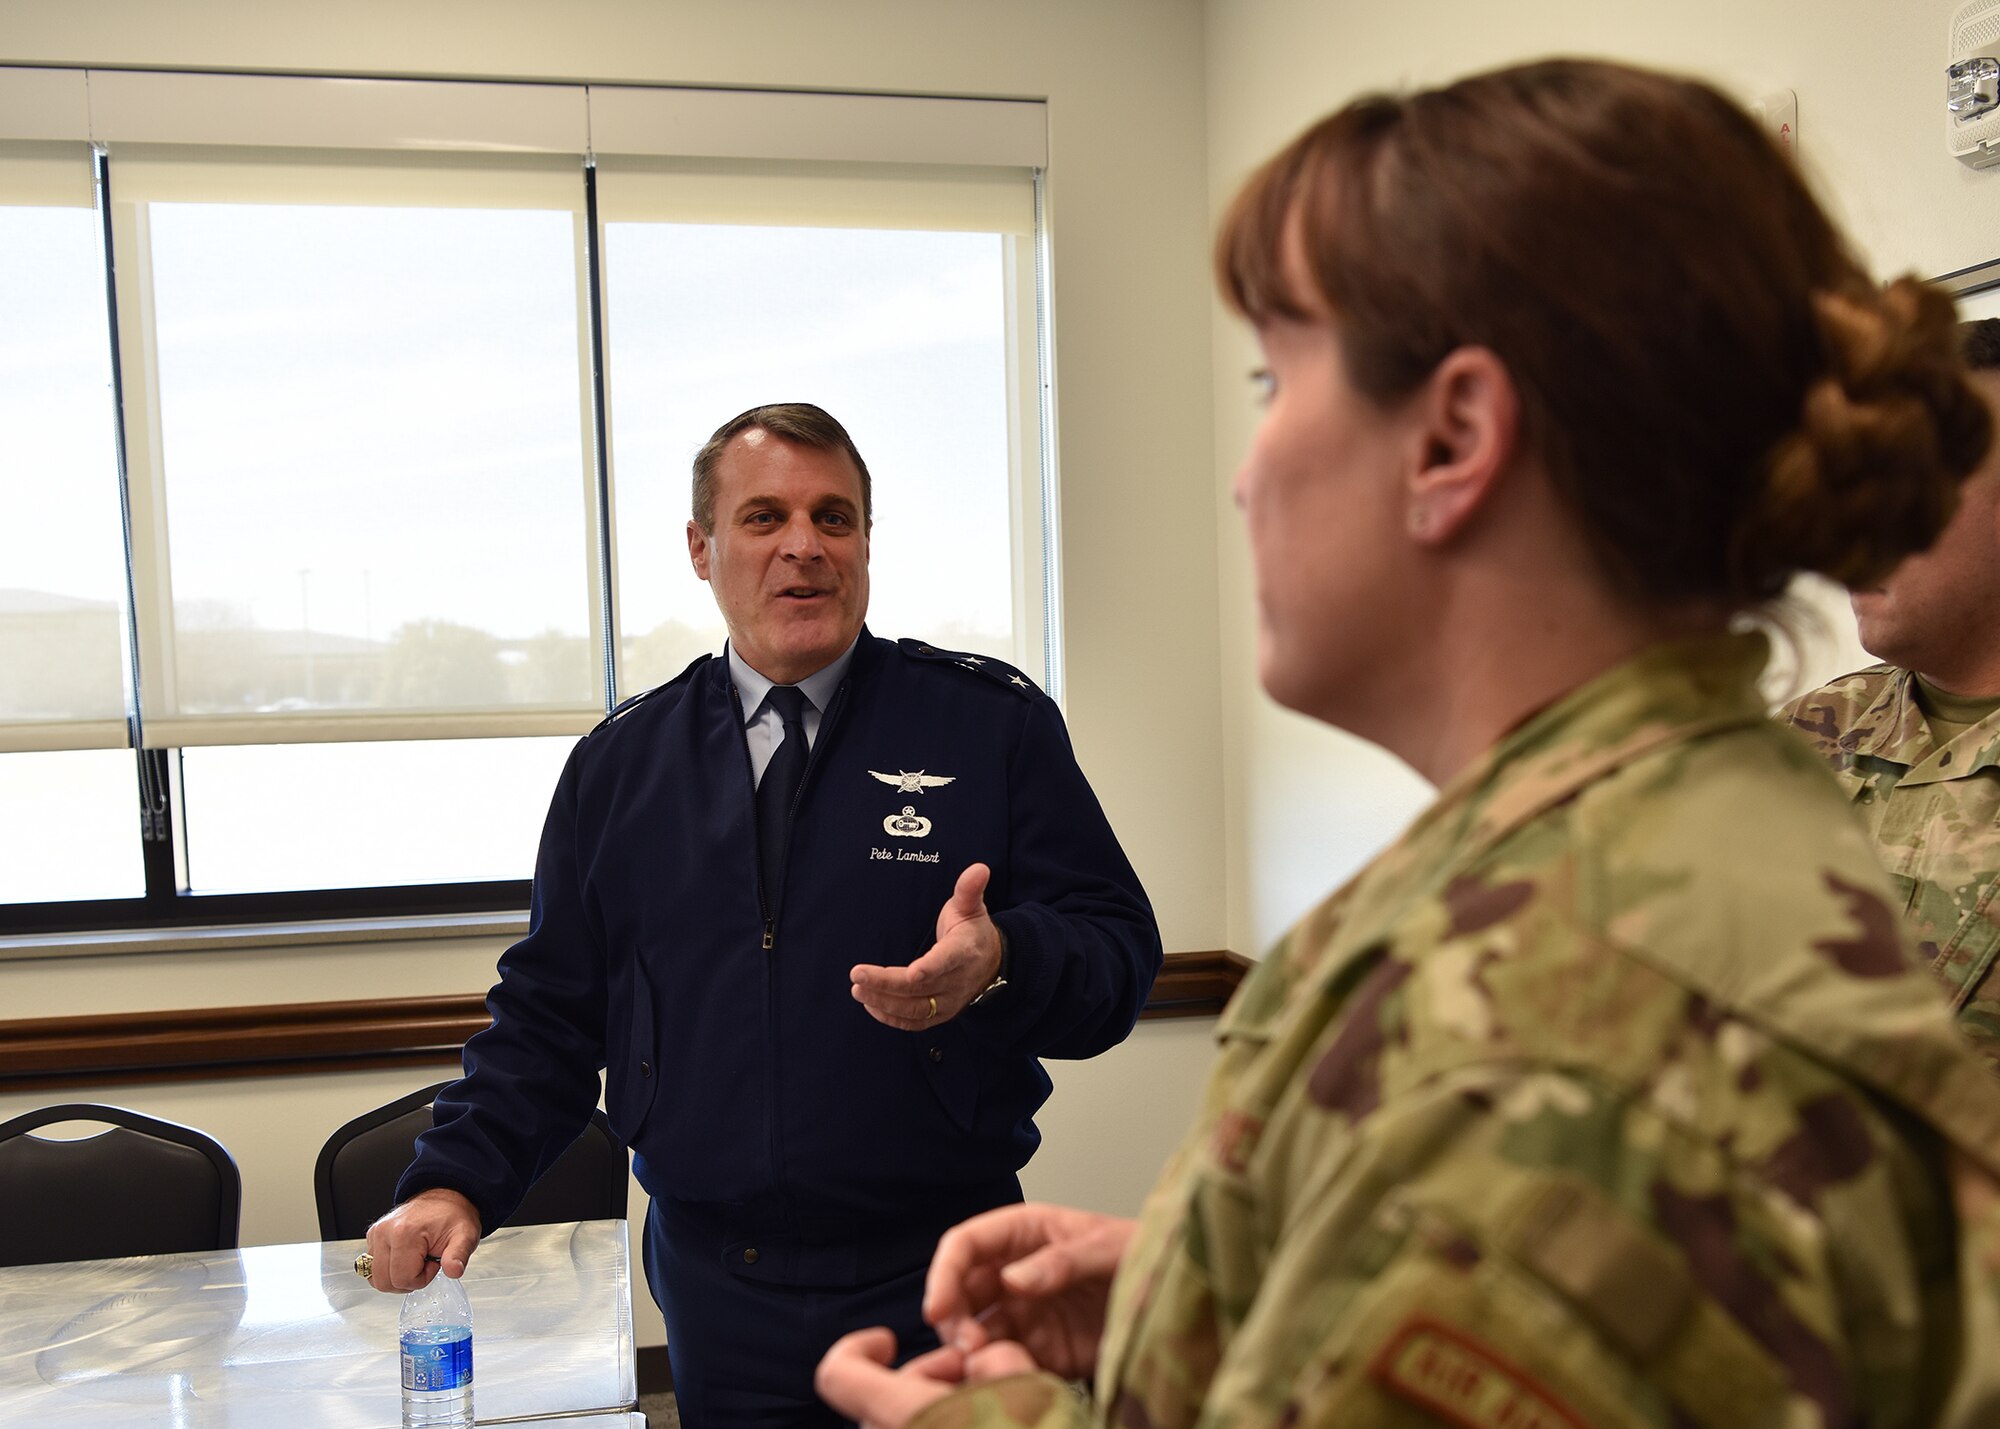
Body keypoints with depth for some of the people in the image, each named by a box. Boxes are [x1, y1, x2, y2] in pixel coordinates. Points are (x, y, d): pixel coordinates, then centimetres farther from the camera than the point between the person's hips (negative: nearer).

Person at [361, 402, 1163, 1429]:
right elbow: (550, 1010, 10)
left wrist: (1002, 965, -26)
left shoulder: (993, 723, -3)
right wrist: (455, 1180, -2)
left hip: (939, 1281, -2)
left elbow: (1121, 953, -6)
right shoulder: (619, 763, 7)